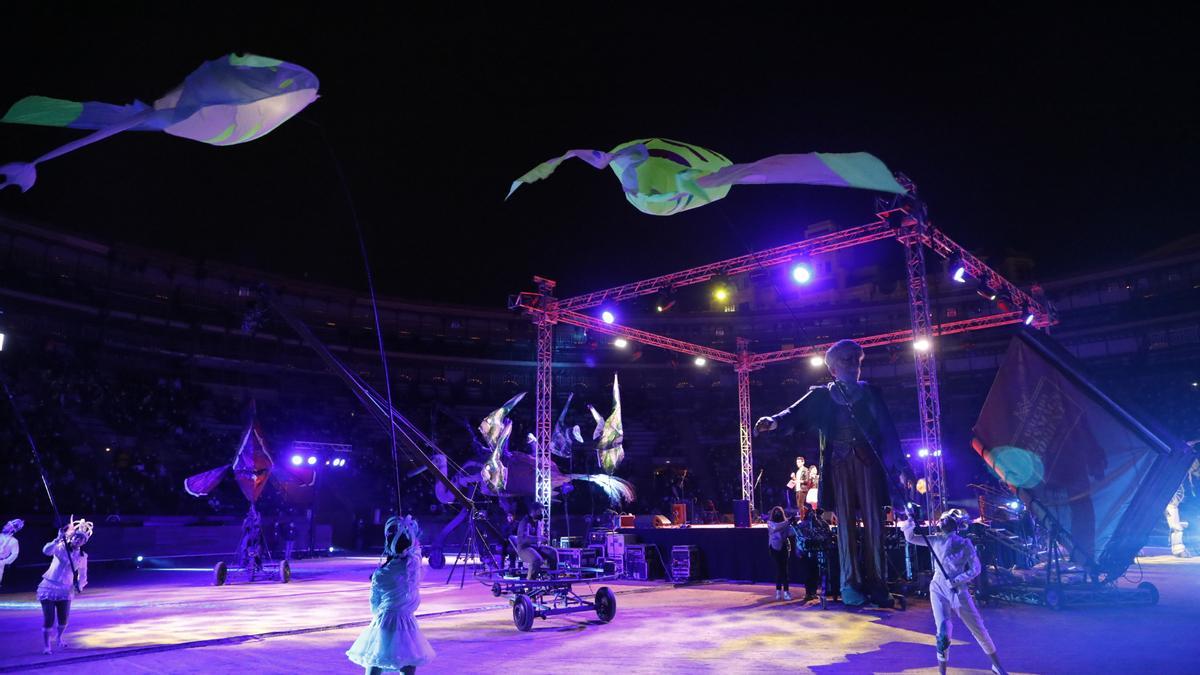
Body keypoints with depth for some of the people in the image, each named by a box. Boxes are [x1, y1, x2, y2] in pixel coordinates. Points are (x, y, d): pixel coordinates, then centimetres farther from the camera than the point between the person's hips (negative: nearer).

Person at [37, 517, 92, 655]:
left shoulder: (82, 557, 2)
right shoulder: (61, 547, -8)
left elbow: (82, 576, 6)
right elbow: (46, 551, -29)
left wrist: (79, 585, -13)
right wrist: (58, 540, -39)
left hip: (65, 591, 3)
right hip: (49, 587, -3)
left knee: (64, 619, 4)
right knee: (48, 620, -7)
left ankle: (59, 638, 36)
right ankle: (46, 645, 14)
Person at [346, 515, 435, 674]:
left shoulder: (380, 575, -13)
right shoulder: (415, 561, -8)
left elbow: (375, 605, 4)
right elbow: (416, 544, 16)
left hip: (384, 624, -3)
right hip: (408, 624, 3)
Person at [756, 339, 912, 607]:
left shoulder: (870, 392, 16)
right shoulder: (821, 395, 13)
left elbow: (888, 429, 11)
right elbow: (797, 413, -1)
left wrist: (900, 465, 2)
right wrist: (774, 421, -23)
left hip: (869, 462, 1)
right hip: (839, 464, -1)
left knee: (874, 524, -3)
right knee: (846, 523, -3)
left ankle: (876, 584, 2)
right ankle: (850, 584, -1)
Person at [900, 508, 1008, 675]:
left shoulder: (964, 544, -5)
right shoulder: (937, 540, 3)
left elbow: (975, 569, -5)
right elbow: (911, 538, 4)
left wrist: (957, 580, -16)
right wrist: (909, 525, -16)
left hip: (958, 590, -1)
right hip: (938, 589, 1)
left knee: (978, 628, 6)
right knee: (943, 631, -9)